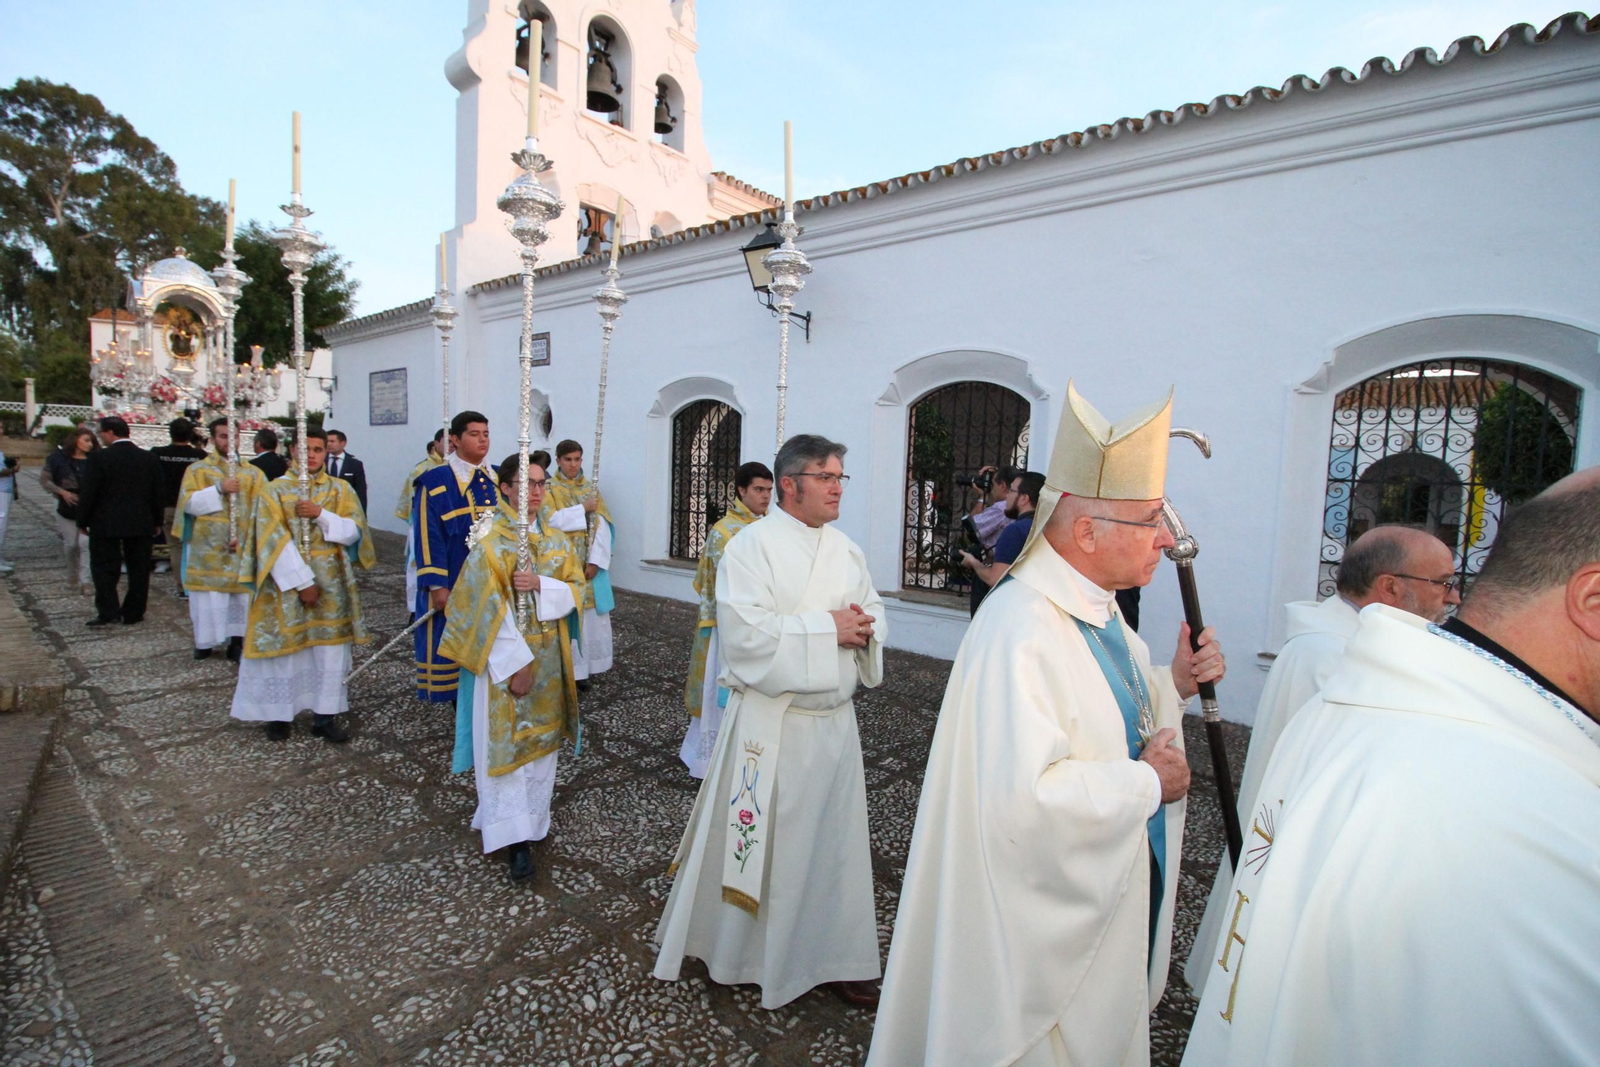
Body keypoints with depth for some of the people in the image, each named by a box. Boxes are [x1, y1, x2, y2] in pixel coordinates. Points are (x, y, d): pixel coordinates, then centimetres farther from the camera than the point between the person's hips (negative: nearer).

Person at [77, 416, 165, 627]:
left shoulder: (98, 458, -10)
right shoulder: (149, 458, 2)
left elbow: (88, 493, -9)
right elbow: (157, 493, 6)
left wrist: (82, 521, 2)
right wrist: (157, 522, 14)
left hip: (106, 523, -3)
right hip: (141, 523, 3)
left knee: (104, 568, 6)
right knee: (138, 569, 7)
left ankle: (108, 612, 2)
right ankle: (133, 613, 11)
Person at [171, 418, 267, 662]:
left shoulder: (253, 474, 8)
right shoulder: (197, 469, 8)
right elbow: (188, 503, -5)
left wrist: (249, 538, -12)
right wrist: (219, 489, -17)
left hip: (241, 549, 0)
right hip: (207, 548, 0)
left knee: (241, 594, -1)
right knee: (208, 596, 2)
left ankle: (237, 640, 7)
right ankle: (204, 640, 15)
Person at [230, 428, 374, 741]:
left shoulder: (341, 489, 6)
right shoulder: (274, 490, 0)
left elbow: (353, 531, -4)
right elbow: (274, 542, -9)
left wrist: (320, 514, -19)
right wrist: (301, 581, -15)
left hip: (331, 584, 2)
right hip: (287, 581, -1)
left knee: (330, 649, 3)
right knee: (284, 646, 6)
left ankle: (326, 715, 12)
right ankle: (279, 713, 21)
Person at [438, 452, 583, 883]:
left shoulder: (555, 540, 7)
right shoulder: (490, 540, -10)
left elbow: (575, 588, 3)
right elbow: (488, 608, -15)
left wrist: (540, 584, -18)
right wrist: (516, 664, -19)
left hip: (549, 654, 5)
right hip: (503, 653, -5)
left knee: (540, 735, 13)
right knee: (505, 739, -1)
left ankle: (533, 817, 29)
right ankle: (516, 837, 6)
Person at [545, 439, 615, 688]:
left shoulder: (592, 488, 9)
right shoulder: (549, 489, 2)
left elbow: (602, 526, 0)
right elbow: (550, 521, -14)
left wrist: (595, 561, -10)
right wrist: (582, 508, -13)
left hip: (590, 564, 3)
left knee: (591, 616, 3)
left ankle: (586, 666, 14)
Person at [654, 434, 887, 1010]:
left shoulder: (847, 550, 9)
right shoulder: (751, 546, -13)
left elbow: (874, 612, 14)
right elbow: (746, 633, -22)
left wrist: (864, 627, -9)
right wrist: (827, 628, -19)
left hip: (835, 717, 6)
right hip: (771, 719, -6)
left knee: (833, 837, 16)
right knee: (761, 838, 9)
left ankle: (833, 957, 35)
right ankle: (729, 948, 35)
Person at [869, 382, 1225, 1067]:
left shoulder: (1096, 608, 1)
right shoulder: (1021, 630, -32)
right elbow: (1024, 795, -38)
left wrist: (1176, 683, -4)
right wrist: (1147, 782, -24)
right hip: (1046, 914, -9)